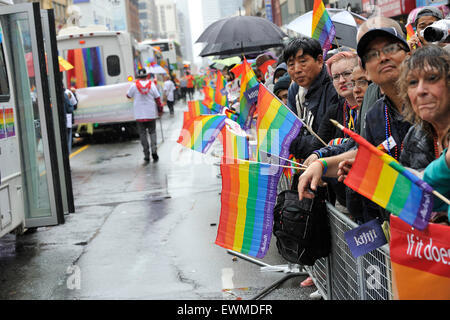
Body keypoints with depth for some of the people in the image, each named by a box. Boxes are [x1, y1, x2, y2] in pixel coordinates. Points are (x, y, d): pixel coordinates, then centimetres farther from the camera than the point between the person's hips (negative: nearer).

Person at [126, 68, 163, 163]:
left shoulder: (134, 86, -6)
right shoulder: (151, 85, -3)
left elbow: (128, 96, 9)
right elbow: (157, 98, -1)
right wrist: (160, 110, 9)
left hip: (139, 115, -1)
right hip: (151, 114, 1)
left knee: (142, 134, 6)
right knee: (152, 132, 13)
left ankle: (147, 155, 4)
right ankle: (154, 149, -9)